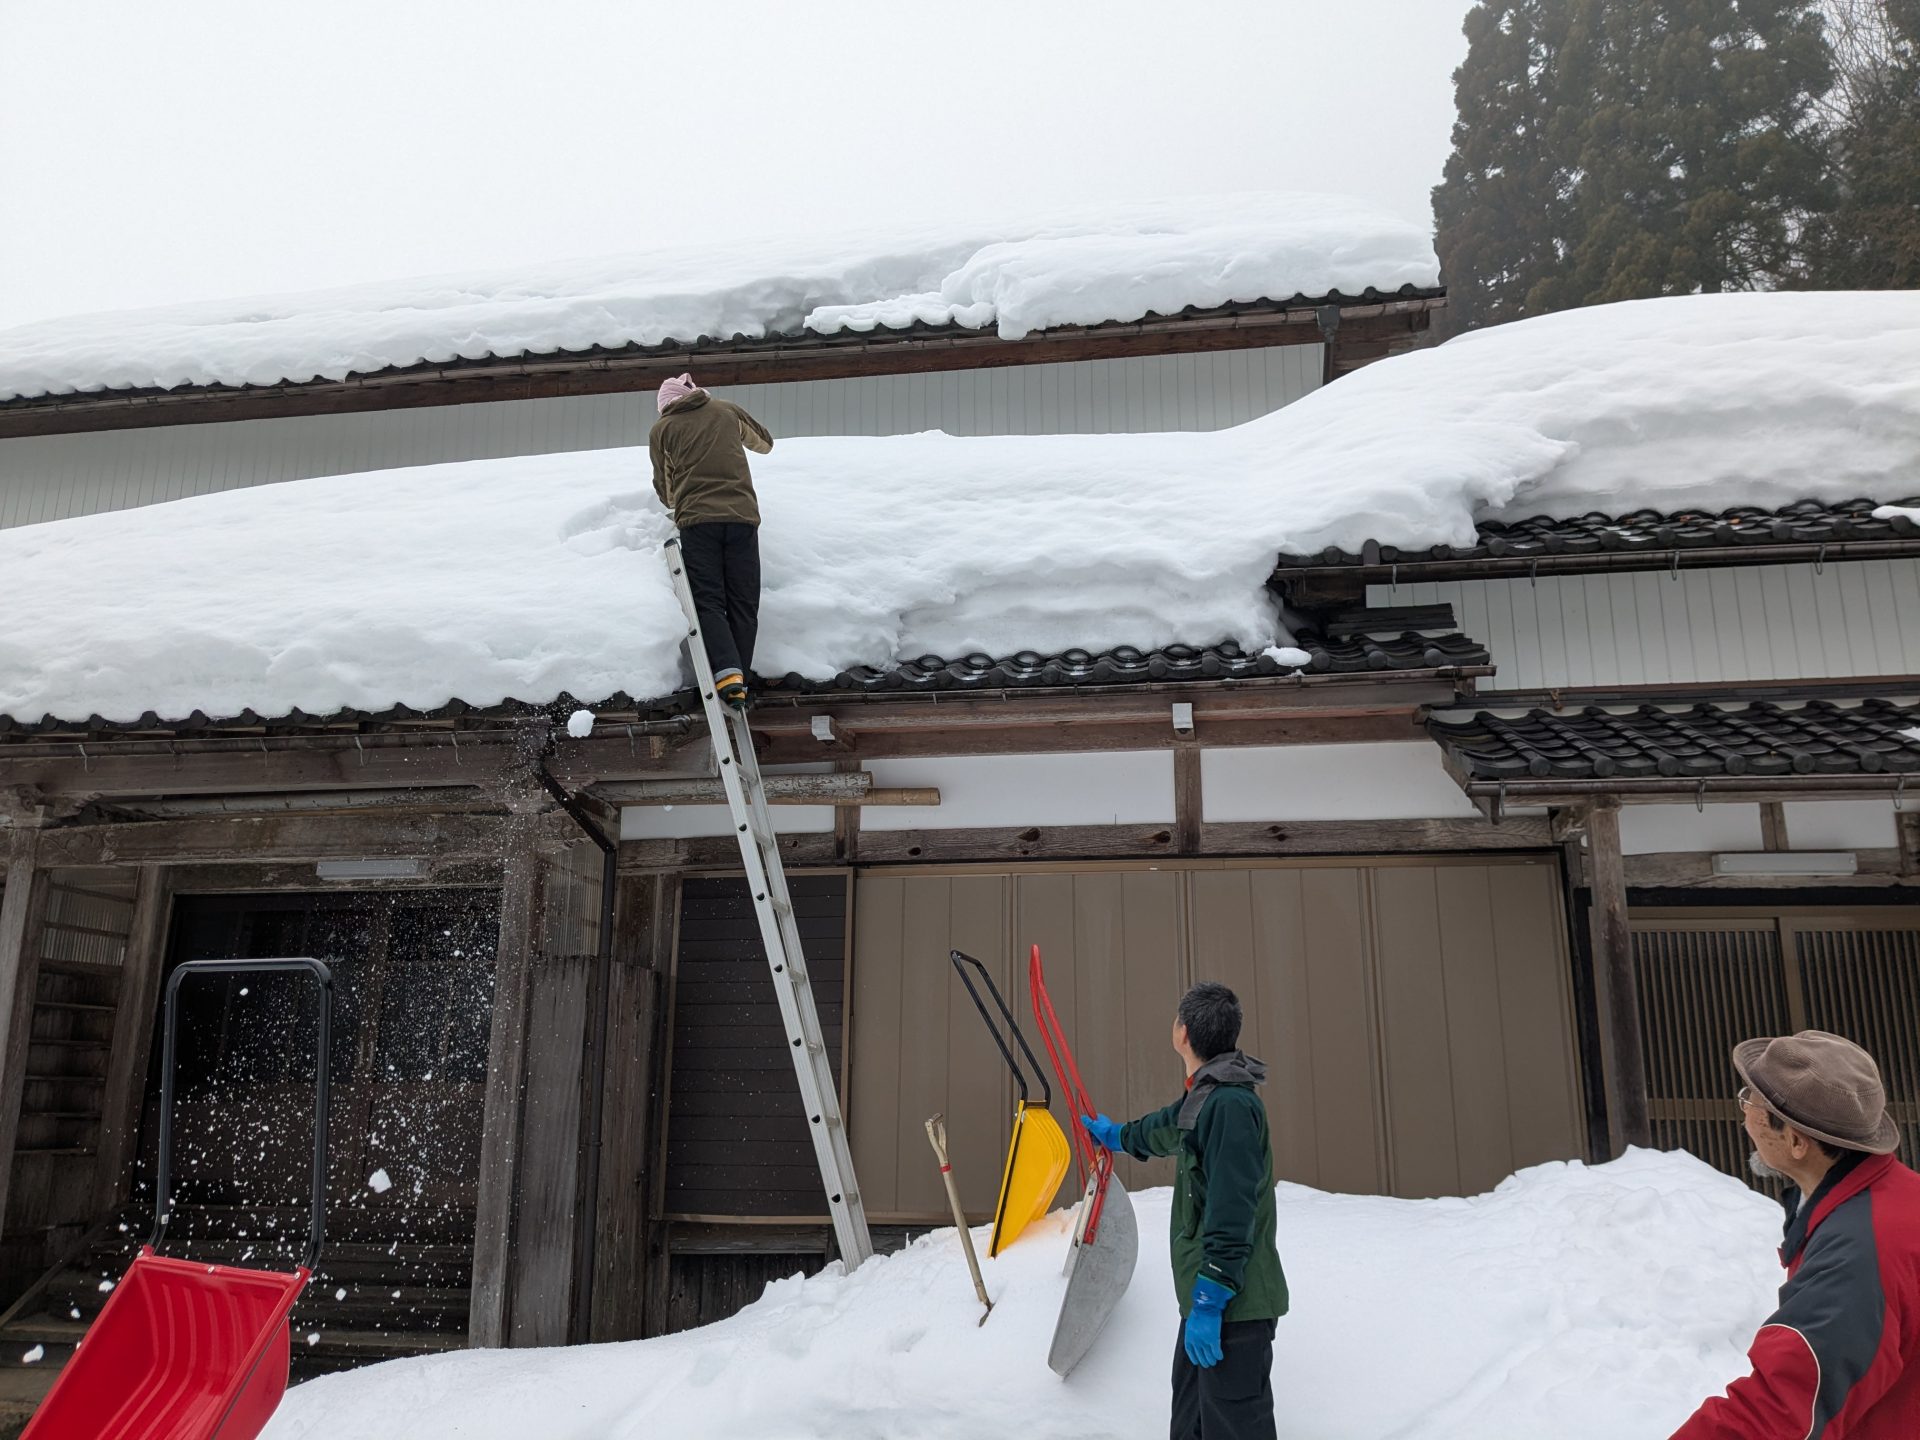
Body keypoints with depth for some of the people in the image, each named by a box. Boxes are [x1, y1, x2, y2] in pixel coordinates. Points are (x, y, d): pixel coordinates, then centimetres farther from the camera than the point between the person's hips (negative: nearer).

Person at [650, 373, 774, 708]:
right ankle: (739, 682, -1)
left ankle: (727, 674, -21)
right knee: (743, 605, 5)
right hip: (743, 517, 1)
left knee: (708, 603, 0)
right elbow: (764, 443, 33)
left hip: (697, 520, -1)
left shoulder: (660, 429, 12)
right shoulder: (727, 410, 16)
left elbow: (665, 492, 19)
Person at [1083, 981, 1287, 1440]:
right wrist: (1116, 1134, 53)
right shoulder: (1203, 1097, 12)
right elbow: (1161, 1129, 35)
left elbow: (1231, 1217, -24)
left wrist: (1208, 1302, -23)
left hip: (1233, 1304, -10)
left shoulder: (1232, 1104, -20)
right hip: (1205, 1298, 10)